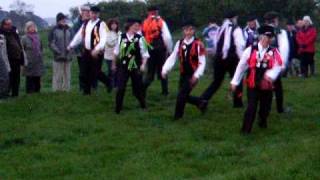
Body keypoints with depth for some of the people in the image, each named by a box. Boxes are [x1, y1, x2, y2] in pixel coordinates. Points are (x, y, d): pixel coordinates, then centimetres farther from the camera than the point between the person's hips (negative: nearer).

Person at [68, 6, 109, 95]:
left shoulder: (101, 24, -9)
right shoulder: (86, 24, 12)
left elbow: (103, 39, -20)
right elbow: (79, 36, 19)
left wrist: (97, 49, -32)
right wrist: (71, 46, 15)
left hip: (96, 52, -6)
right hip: (86, 51, 6)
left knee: (96, 71, -4)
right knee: (86, 71, 7)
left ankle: (108, 83, 19)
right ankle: (87, 90, 16)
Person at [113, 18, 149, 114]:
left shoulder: (139, 38, -8)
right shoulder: (122, 37, -2)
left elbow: (145, 53, -5)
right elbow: (116, 52, 11)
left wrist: (143, 65, -15)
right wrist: (114, 64, 18)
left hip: (135, 67, -1)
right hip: (123, 67, 1)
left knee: (137, 88, 9)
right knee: (120, 88, -3)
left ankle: (143, 105, 32)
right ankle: (118, 108, 8)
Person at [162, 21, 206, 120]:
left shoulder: (198, 44, -12)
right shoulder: (180, 43, 3)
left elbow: (202, 62, -12)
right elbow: (172, 58, 2)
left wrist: (196, 75, -21)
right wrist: (165, 70, -9)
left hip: (192, 75, -6)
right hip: (183, 74, 6)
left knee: (181, 95, -13)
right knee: (184, 96, 9)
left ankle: (178, 116, 4)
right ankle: (201, 102, 33)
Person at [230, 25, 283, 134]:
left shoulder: (274, 52, 0)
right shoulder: (250, 50, -4)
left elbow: (278, 66, -11)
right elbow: (241, 66, 1)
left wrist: (271, 75, -32)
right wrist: (235, 82, 3)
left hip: (267, 85, 3)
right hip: (252, 85, -2)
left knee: (265, 107, 15)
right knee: (251, 107, -6)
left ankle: (262, 123, 41)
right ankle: (246, 129, 3)